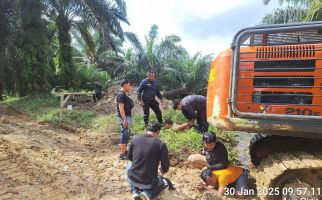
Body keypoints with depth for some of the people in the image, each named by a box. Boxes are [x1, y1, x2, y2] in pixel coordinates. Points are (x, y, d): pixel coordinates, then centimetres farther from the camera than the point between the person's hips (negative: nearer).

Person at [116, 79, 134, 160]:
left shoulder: (124, 94, 14)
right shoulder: (121, 95, -17)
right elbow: (121, 108, -22)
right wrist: (124, 119, -25)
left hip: (127, 116, 11)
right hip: (124, 117, -11)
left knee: (126, 135, 17)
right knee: (124, 135, -5)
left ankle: (124, 151, 27)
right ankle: (122, 154, 2)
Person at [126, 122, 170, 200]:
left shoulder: (135, 139, -5)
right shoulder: (161, 144, -14)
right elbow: (166, 167, -8)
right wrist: (163, 170, 16)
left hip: (132, 179, 2)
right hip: (148, 183, -2)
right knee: (162, 183, 33)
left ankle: (134, 191, 15)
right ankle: (148, 193, 1)